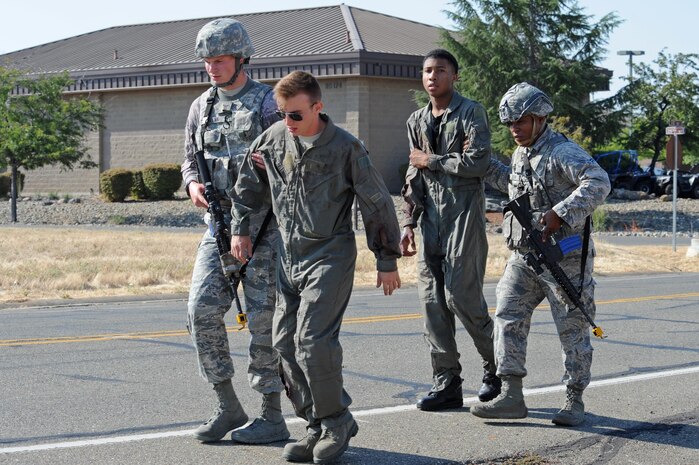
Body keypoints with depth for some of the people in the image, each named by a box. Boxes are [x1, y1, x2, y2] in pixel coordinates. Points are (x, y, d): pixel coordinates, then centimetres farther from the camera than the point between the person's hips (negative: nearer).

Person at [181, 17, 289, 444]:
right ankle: (228, 408, 8)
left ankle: (273, 417, 7)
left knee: (263, 318, -3)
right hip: (219, 223, 6)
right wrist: (193, 184, -1)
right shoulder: (201, 107, 12)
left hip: (263, 224, -5)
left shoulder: (268, 103, -5)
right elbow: (190, 158, 20)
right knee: (202, 310, -4)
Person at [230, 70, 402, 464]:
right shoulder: (274, 139, 2)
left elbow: (377, 204, -4)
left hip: (330, 257, -6)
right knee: (285, 343, 4)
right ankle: (320, 427, 15)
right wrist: (241, 229, 14)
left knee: (313, 340, -16)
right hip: (289, 256, 6)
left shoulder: (346, 147, -11)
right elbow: (248, 183, 19)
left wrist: (388, 261, 0)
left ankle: (336, 423, 2)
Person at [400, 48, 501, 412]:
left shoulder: (471, 113, -3)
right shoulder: (417, 121, 16)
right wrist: (408, 223, 12)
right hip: (431, 218, 6)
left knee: (461, 296, -11)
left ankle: (496, 366, 10)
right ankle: (446, 384, 7)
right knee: (432, 301, 2)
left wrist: (430, 160, -8)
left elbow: (478, 163, -16)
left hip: (464, 215, -6)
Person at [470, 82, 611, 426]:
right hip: (523, 255, 8)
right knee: (509, 317, 0)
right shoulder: (520, 154, 12)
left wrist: (560, 214, -34)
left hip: (563, 255, -8)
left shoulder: (562, 152, -15)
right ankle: (511, 397, 2)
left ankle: (574, 401, 12)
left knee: (572, 327, 2)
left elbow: (598, 183, -29)